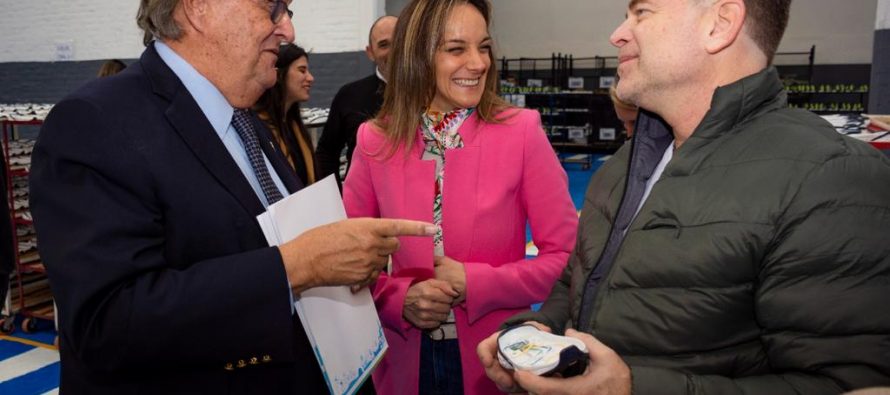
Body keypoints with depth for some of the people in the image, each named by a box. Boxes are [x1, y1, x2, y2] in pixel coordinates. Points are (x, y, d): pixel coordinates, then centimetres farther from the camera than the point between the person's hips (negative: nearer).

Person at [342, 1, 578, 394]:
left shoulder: (521, 131, -11)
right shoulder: (374, 141, -6)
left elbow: (565, 254, -9)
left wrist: (475, 285, -18)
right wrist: (399, 299, -15)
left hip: (496, 360, -1)